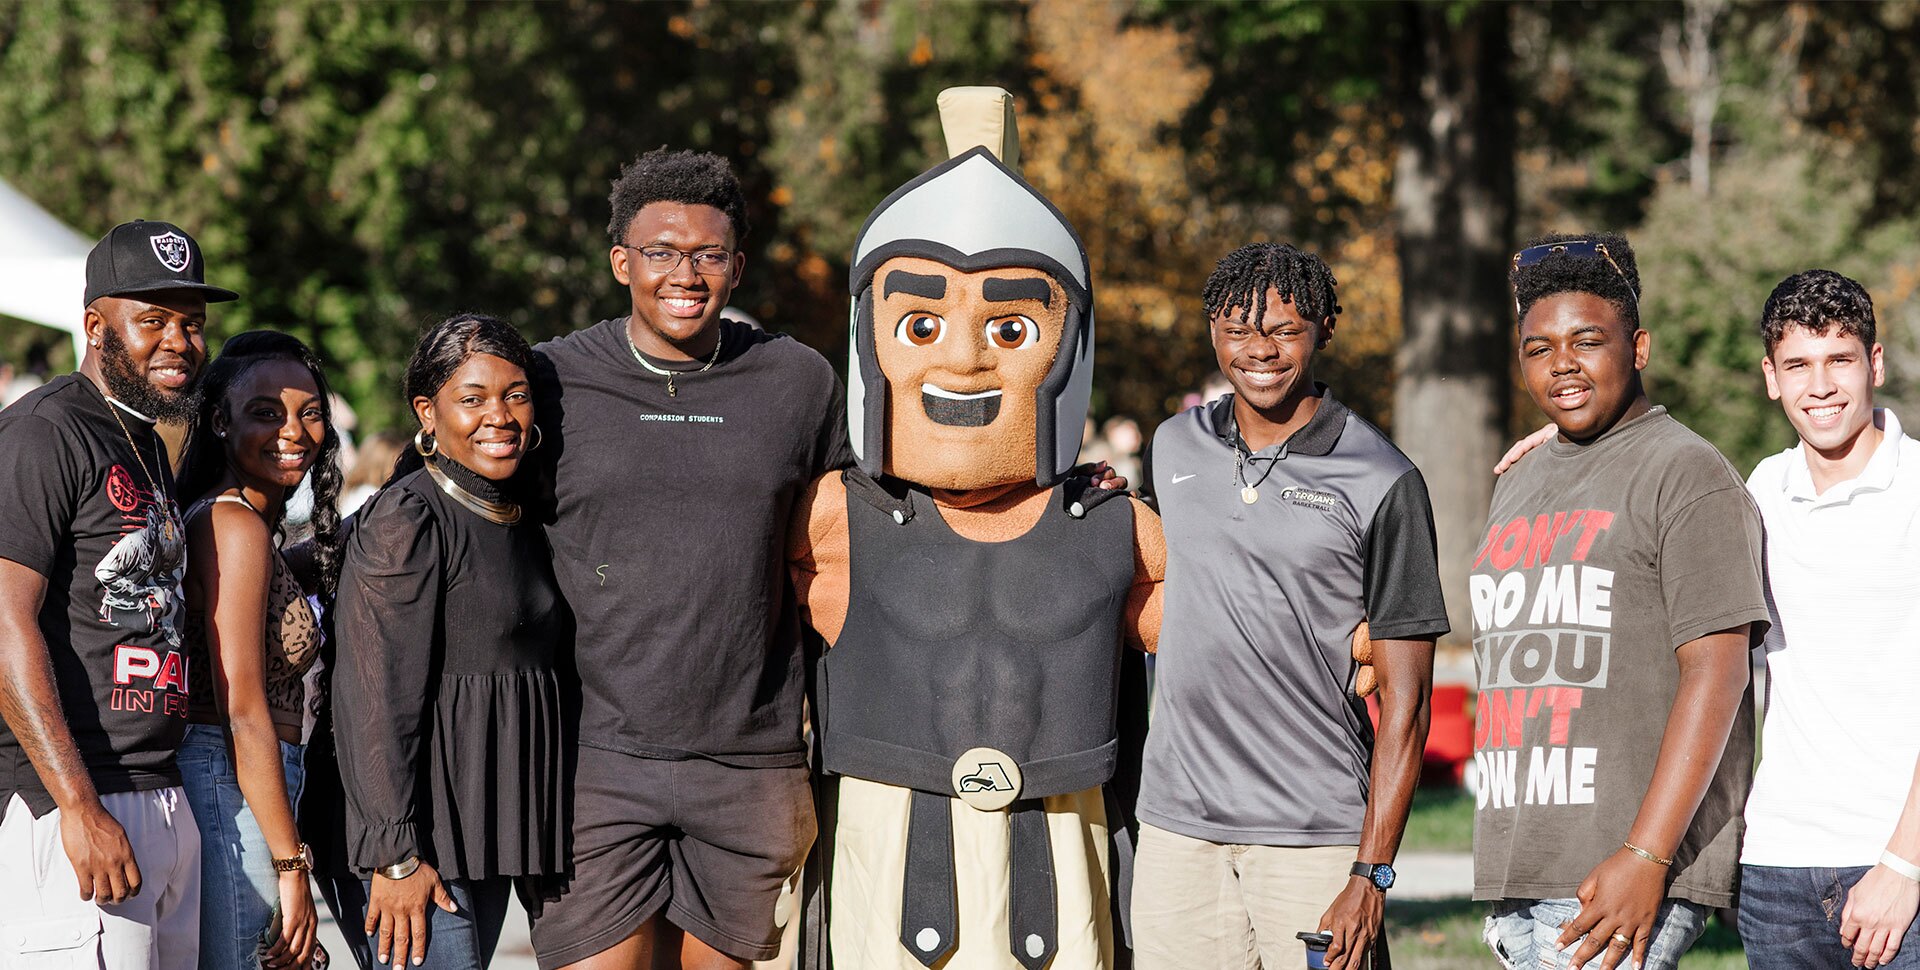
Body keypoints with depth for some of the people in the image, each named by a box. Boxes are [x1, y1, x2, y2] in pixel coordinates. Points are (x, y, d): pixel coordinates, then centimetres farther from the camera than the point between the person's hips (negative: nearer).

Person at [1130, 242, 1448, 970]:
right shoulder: (1176, 447, 9)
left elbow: (1404, 697, -7)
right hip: (1176, 826, 4)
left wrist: (1373, 872, -12)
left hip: (1317, 833, -4)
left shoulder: (1382, 484, -5)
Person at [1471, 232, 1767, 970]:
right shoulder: (1521, 484, 20)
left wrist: (1645, 859, -20)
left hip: (1622, 879, -7)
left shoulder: (1686, 474, -5)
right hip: (1520, 881, 8)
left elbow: (1716, 674, -13)